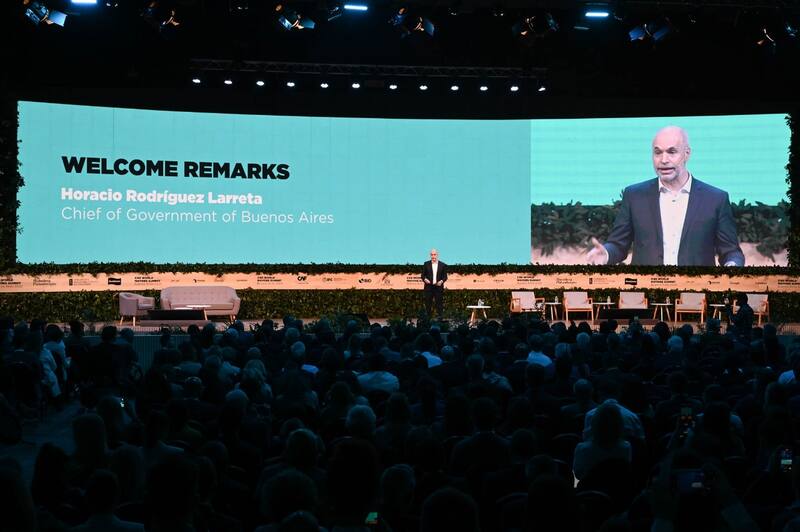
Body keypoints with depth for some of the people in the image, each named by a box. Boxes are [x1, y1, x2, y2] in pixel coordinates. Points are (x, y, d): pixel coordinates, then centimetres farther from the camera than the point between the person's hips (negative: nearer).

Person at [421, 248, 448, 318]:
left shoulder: (443, 265, 5)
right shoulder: (426, 264, 7)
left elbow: (445, 276, 6)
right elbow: (423, 275, 8)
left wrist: (441, 281, -13)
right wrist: (424, 279, -13)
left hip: (438, 287, -1)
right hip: (428, 287, 1)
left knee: (439, 304, 0)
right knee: (428, 304, 3)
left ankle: (439, 317, 5)